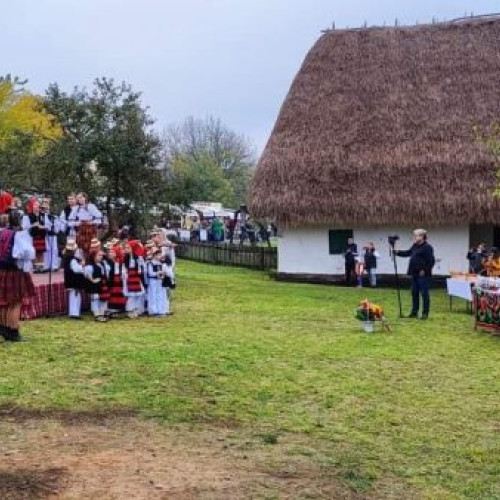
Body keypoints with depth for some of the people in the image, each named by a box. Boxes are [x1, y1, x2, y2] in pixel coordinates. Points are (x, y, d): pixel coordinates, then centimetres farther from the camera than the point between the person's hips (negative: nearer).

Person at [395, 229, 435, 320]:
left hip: (423, 275, -9)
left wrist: (424, 270, -19)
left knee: (424, 294, -2)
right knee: (414, 293, 13)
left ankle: (425, 313, 4)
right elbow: (408, 253, 26)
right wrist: (397, 252, 14)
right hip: (415, 274, 9)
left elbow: (431, 261, -18)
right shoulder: (415, 246, 13)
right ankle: (414, 312, 21)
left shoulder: (427, 247, -15)